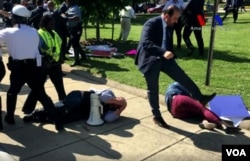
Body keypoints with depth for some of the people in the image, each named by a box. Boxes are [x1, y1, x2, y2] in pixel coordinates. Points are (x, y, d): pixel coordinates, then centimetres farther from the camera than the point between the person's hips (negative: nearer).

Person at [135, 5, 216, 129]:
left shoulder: (169, 26, 4)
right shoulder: (152, 24, -19)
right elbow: (146, 43, -33)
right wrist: (163, 52, -44)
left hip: (164, 58, 6)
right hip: (150, 60, -6)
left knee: (181, 75, -3)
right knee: (153, 89, 4)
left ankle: (200, 98, 5)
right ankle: (157, 116, 18)